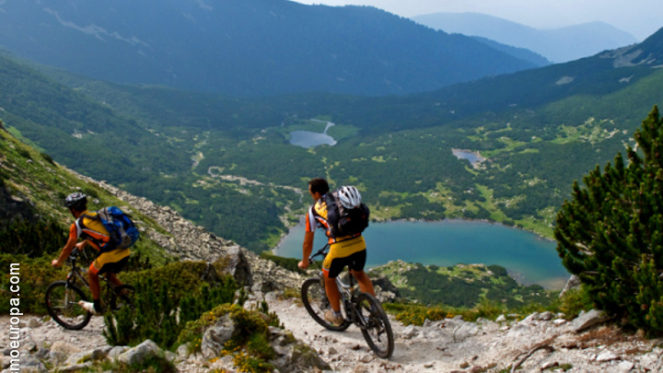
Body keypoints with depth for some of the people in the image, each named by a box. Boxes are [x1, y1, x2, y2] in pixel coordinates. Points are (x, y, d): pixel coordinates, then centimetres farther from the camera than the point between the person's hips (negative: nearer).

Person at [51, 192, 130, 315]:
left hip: (110, 254, -7)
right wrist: (83, 244, 59)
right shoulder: (96, 215, 21)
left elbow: (68, 248, 11)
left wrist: (58, 262, 29)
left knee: (92, 274, 21)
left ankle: (97, 307, 29)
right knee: (110, 275, 31)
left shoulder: (77, 224, 1)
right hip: (125, 253, 7)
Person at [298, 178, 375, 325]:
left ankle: (336, 315, 36)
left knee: (329, 278, 24)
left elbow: (308, 243, 14)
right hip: (359, 244, 4)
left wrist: (304, 262, 31)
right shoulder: (342, 199, 20)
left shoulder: (314, 210, 9)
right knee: (359, 273, 33)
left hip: (339, 249, -4)